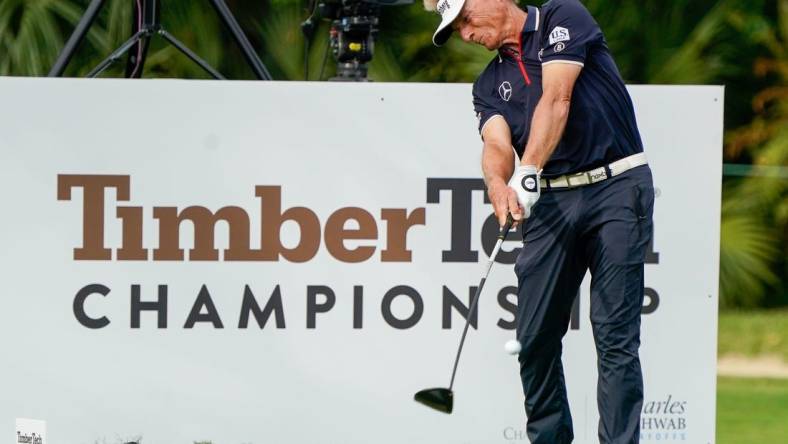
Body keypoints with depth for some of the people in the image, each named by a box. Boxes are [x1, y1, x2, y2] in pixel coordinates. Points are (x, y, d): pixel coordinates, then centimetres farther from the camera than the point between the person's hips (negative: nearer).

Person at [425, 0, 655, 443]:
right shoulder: (489, 84, 17)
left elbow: (556, 99, -13)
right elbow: (497, 144, -1)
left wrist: (528, 172, -24)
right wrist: (499, 185, -25)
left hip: (617, 186, -6)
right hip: (552, 199, 6)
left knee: (616, 336, -8)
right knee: (536, 337, 2)